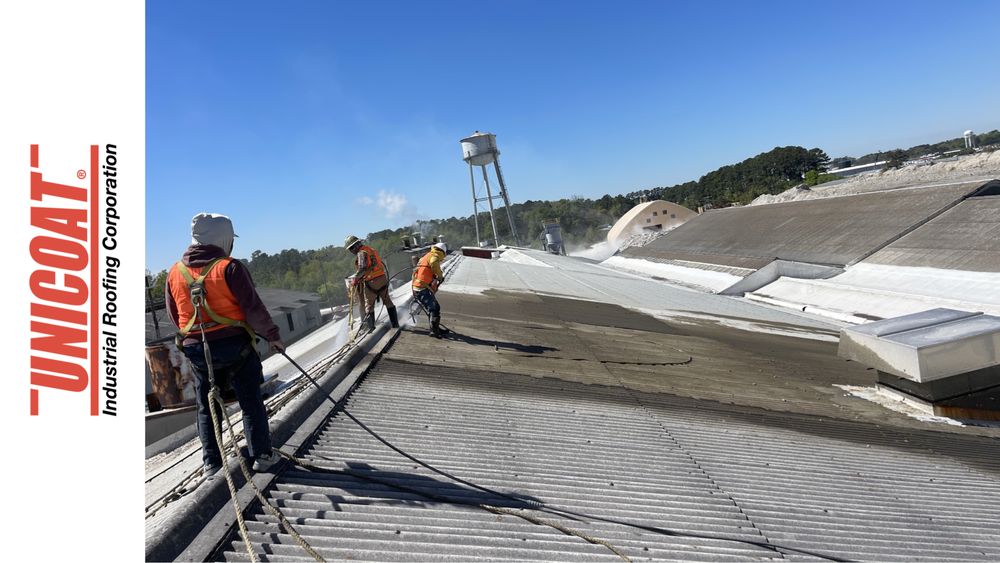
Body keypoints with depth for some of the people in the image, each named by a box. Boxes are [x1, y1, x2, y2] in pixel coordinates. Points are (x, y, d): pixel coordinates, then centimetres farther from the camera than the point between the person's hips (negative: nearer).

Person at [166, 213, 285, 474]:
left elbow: (174, 316, 13)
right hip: (235, 346, -4)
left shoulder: (175, 272, 3)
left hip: (196, 349, 5)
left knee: (206, 407, 17)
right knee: (251, 403, 8)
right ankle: (262, 455, 14)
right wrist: (272, 335, -4)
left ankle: (211, 461, 24)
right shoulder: (229, 267, -15)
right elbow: (253, 308, -15)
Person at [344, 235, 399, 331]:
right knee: (388, 301, 15)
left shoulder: (361, 253, -11)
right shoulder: (371, 249, 15)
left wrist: (355, 279, -12)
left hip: (371, 282, -7)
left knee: (369, 304, 7)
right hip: (383, 278, 7)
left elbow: (362, 269, -23)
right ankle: (395, 323, 18)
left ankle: (370, 326, 6)